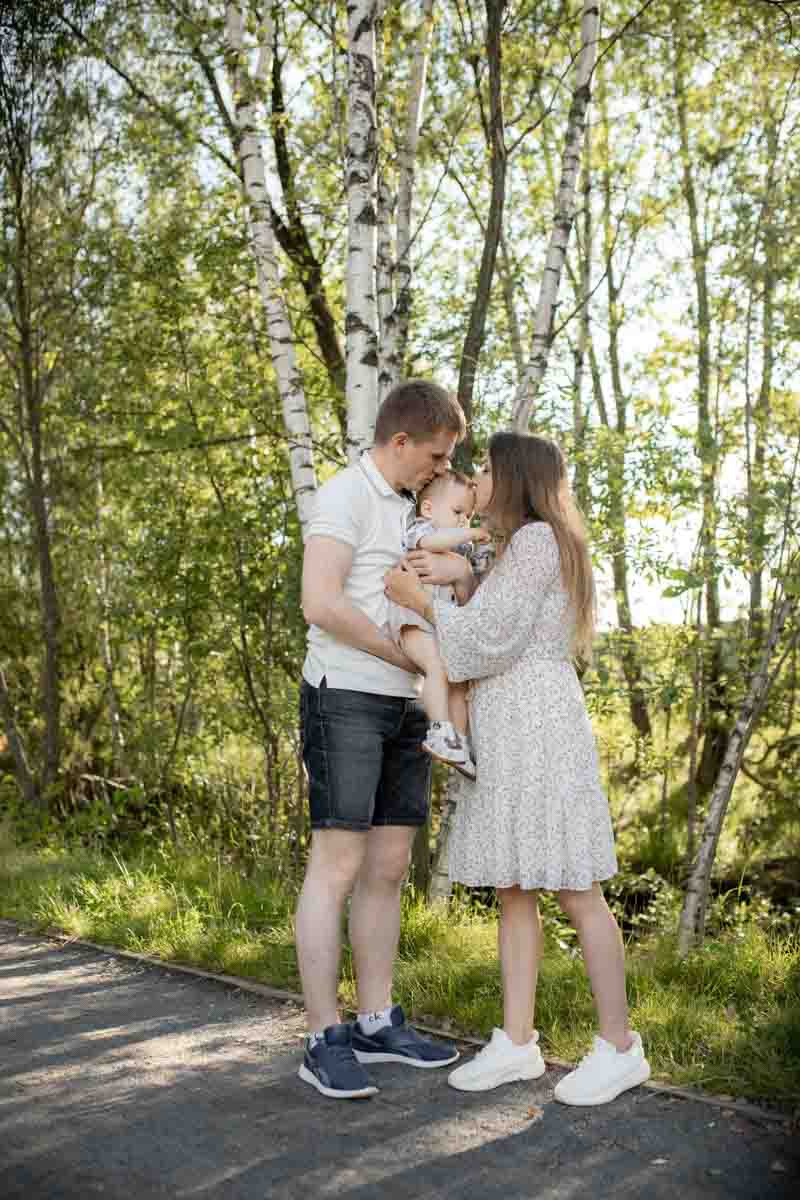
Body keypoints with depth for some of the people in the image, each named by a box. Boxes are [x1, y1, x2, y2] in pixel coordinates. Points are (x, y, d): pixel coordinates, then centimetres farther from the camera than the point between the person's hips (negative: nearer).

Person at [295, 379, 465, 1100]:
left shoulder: (406, 508, 19)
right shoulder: (344, 496, -8)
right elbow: (321, 603, -21)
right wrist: (414, 657, -13)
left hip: (404, 706, 9)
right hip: (344, 696, -9)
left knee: (388, 866, 8)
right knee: (337, 865, -9)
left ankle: (378, 1025, 16)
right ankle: (325, 1041, -3)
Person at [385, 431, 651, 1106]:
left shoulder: (537, 538, -9)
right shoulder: (522, 548, 21)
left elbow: (493, 639, -15)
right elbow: (494, 630, 18)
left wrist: (421, 600, -4)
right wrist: (460, 574, 6)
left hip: (540, 727, -10)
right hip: (503, 737, 10)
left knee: (574, 891, -4)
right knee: (513, 890, 8)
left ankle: (619, 1046, 6)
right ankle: (517, 1043, 12)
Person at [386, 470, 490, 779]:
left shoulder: (459, 546, 28)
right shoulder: (421, 528, -1)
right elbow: (432, 541, -27)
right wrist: (470, 535, -24)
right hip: (415, 618, -9)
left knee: (458, 682, 5)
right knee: (438, 667, -29)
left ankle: (460, 743, 9)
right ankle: (440, 732, -31)